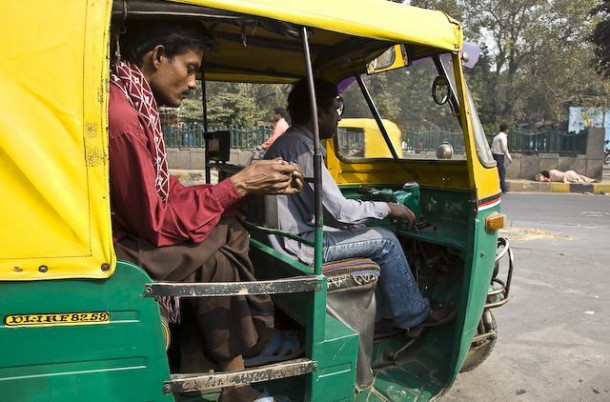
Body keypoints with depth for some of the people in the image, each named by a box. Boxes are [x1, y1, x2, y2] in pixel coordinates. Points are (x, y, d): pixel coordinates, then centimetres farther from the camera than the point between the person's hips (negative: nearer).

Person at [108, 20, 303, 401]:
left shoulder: (134, 103, 6)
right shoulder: (121, 117, -25)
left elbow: (169, 192, 3)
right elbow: (154, 222, -24)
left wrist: (253, 184, -2)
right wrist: (237, 185, -18)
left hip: (131, 229, 9)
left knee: (229, 231, -1)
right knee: (217, 265, -16)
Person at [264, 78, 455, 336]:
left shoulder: (286, 142, 12)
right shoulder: (301, 147, -20)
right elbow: (339, 211, -22)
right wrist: (387, 208, -8)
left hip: (290, 234, 10)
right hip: (299, 244, -10)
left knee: (366, 228, 15)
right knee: (385, 241, -3)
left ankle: (384, 312, 19)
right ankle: (415, 317, 15)